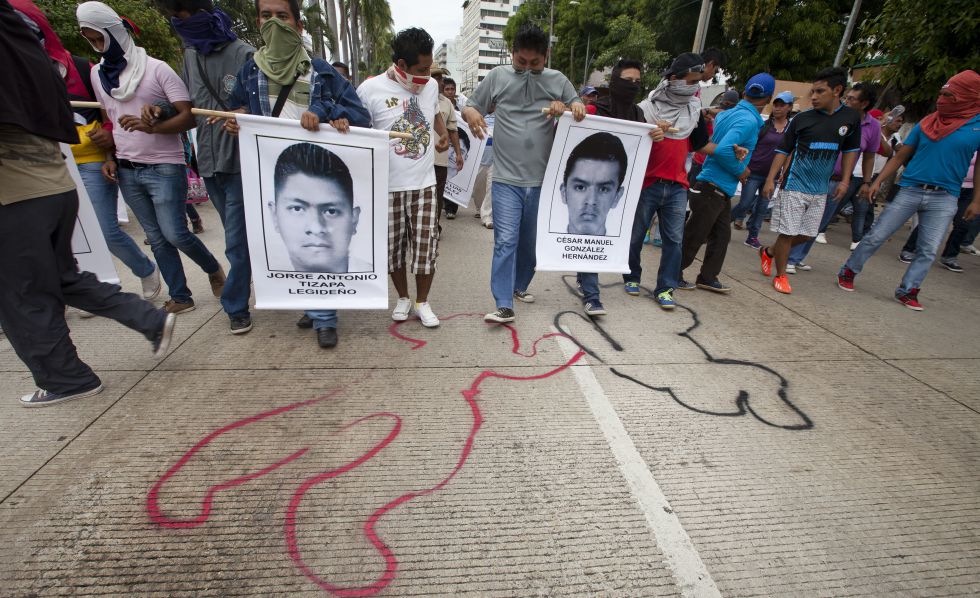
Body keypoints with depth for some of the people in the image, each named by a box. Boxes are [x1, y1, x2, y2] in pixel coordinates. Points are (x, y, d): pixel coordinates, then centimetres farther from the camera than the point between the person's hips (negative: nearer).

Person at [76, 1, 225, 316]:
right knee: (156, 238, 5)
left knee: (174, 234, -11)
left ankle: (214, 270, 17)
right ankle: (180, 297, 14)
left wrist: (152, 127, -24)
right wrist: (110, 157, 9)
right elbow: (109, 119, 22)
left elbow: (189, 116, -10)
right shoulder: (98, 74, 14)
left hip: (164, 168, -5)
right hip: (126, 171, 6)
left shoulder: (156, 68, -4)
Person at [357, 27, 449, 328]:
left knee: (426, 245, 0)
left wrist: (443, 132, 12)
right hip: (387, 186, -2)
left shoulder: (431, 85, 5)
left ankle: (422, 302, 20)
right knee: (394, 246, 8)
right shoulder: (370, 89, -8)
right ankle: (403, 298, 30)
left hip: (424, 183, 2)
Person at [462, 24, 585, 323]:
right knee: (505, 241, -11)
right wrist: (471, 113, -15)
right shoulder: (498, 76, 4)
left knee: (531, 241, 13)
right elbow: (469, 107, 10)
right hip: (506, 178, -2)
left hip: (542, 179, 3)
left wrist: (566, 109, -11)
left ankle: (519, 286, 34)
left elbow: (581, 114, 12)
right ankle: (504, 305, -7)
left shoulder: (558, 81, 7)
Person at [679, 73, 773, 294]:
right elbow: (723, 150, -28)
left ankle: (708, 277, 21)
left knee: (721, 236, 14)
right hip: (712, 189, -9)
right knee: (694, 236, 1)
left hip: (721, 191, 9)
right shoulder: (749, 121, -17)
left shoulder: (726, 114, 9)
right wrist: (741, 171, -15)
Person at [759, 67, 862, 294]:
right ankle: (781, 276, 14)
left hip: (821, 190, 4)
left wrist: (844, 180, 6)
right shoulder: (802, 118, -4)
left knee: (807, 235, 10)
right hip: (795, 187, -4)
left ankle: (768, 252, 32)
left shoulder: (851, 118, 3)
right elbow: (783, 150, 0)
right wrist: (770, 179, -7)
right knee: (788, 233, -1)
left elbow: (851, 150, 13)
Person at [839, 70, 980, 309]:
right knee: (876, 236, -1)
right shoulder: (926, 123, 3)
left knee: (928, 251, 2)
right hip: (909, 191, 0)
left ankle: (907, 291, 14)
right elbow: (900, 156, 8)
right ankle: (848, 272, 13)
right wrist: (878, 181, -1)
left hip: (944, 199, 0)